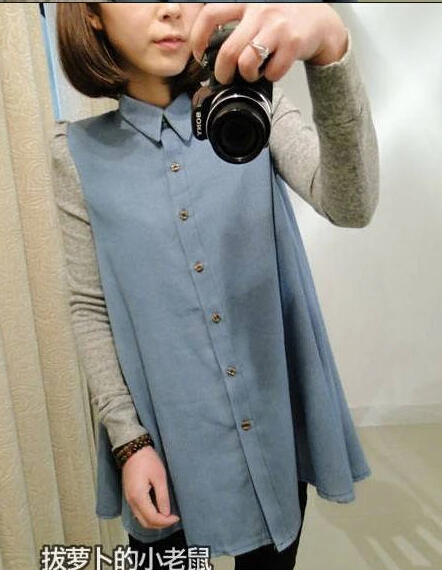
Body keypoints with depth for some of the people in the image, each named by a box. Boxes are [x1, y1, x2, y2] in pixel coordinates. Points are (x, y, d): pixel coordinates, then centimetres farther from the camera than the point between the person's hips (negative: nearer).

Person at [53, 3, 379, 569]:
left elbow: (350, 205, -20)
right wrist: (128, 438, -7)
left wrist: (329, 46, -36)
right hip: (167, 435, 0)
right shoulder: (81, 153, -3)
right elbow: (90, 308, -2)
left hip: (278, 419, 1)